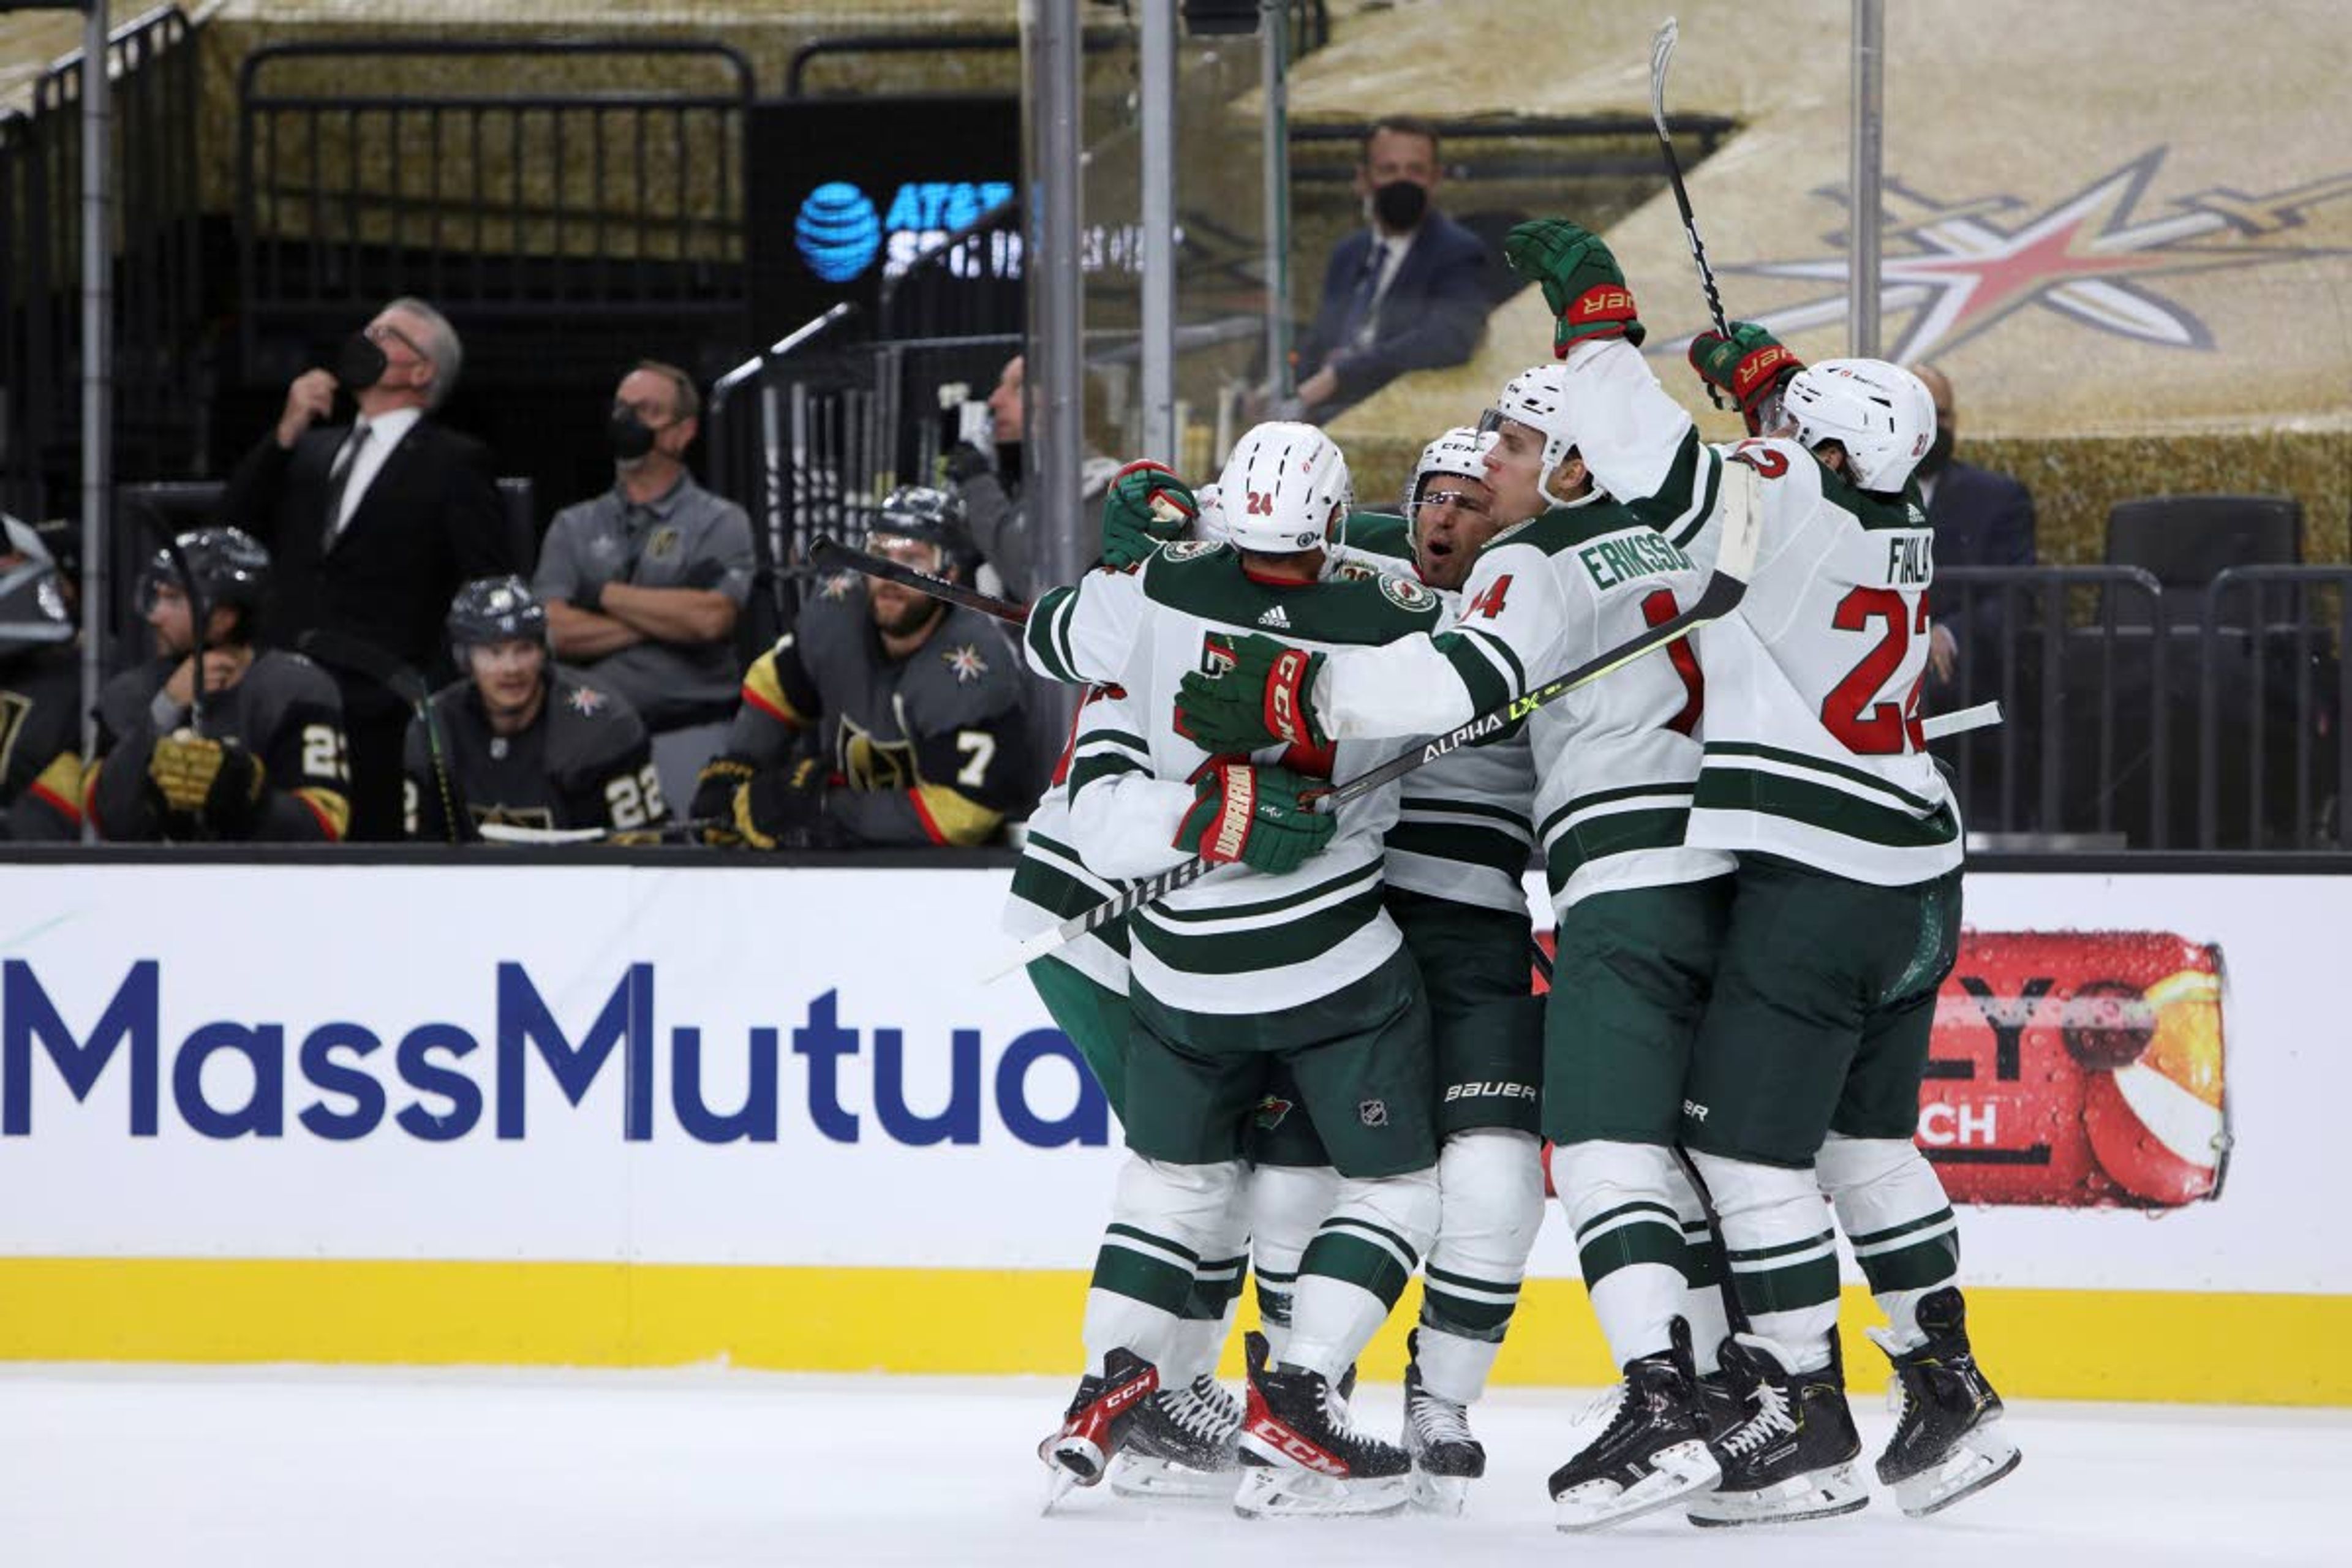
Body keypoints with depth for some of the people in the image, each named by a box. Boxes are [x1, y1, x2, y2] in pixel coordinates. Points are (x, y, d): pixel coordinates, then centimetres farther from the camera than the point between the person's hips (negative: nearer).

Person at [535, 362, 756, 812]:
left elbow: (713, 619, -10)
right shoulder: (574, 526, 16)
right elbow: (552, 630, 1)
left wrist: (606, 595, -2)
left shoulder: (720, 522, 7)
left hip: (689, 736, -3)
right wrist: (668, 619, -4)